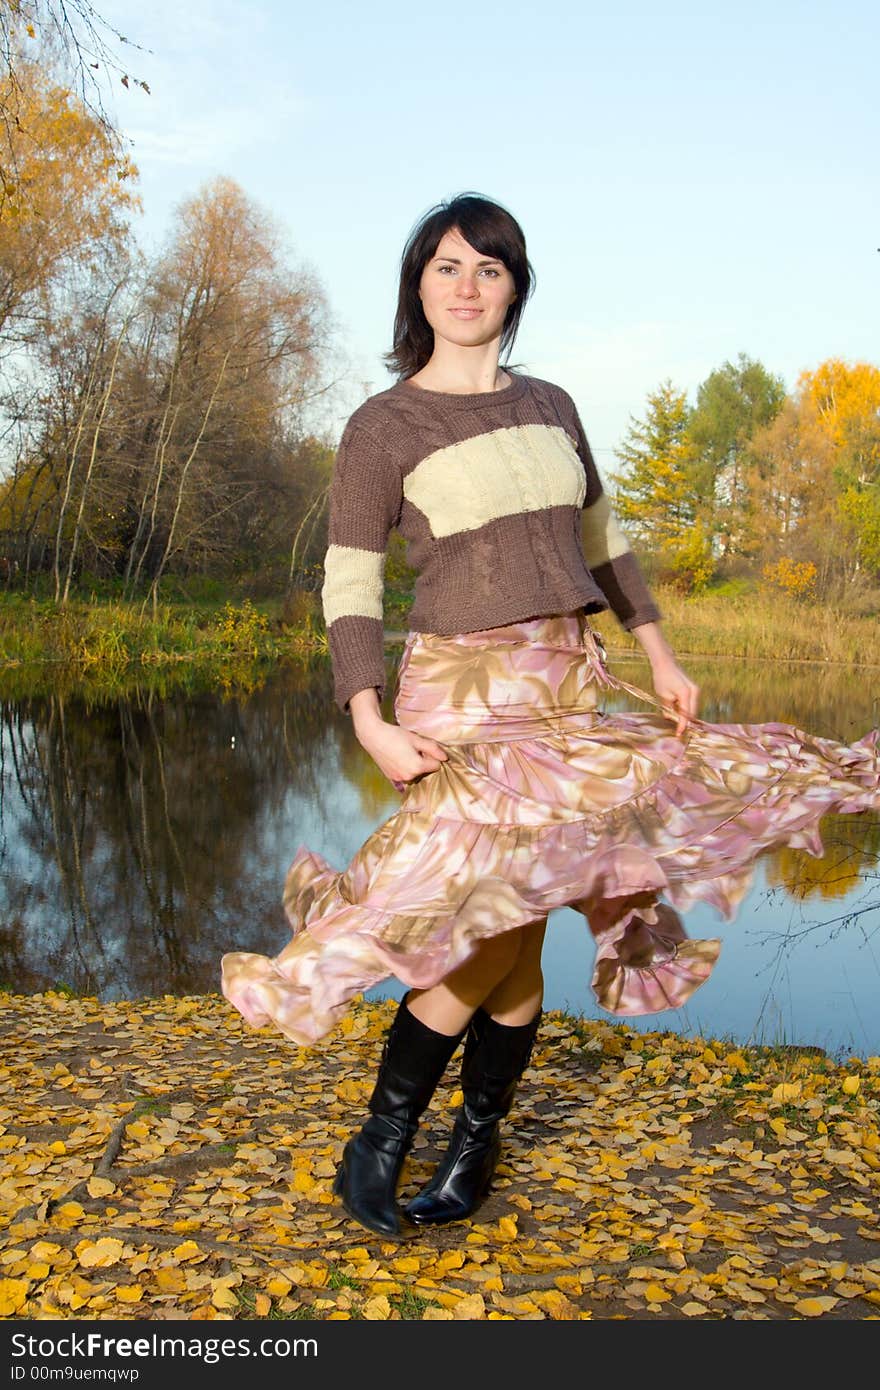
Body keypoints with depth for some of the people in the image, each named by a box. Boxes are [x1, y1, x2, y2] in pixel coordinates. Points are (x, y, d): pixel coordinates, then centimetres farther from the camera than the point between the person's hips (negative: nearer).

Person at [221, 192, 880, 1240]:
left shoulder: (549, 406, 14)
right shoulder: (383, 426, -2)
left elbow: (602, 540, 21)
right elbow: (349, 587, -6)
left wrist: (661, 657, 15)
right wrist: (369, 722, -19)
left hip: (570, 687, 5)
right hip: (464, 691, -5)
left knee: (517, 930, 4)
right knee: (487, 931, -11)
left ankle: (476, 1144, 20)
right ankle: (379, 1141, 10)